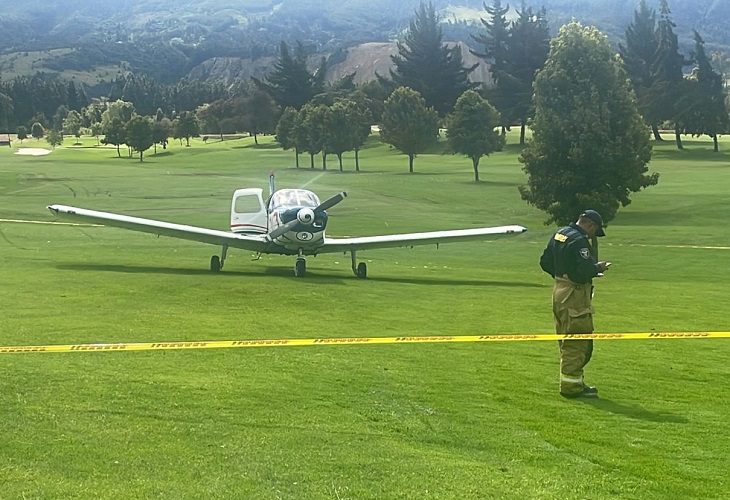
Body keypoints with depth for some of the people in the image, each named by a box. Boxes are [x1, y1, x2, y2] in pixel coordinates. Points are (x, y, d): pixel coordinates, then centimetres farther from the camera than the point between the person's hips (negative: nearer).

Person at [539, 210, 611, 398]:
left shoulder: (559, 234, 11)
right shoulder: (579, 241, -19)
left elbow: (545, 262, 17)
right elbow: (583, 271, -25)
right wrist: (598, 268, -7)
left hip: (559, 290, 10)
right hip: (575, 295, -10)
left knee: (567, 342, 17)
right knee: (578, 342, -3)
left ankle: (570, 382, 26)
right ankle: (571, 386, 1)